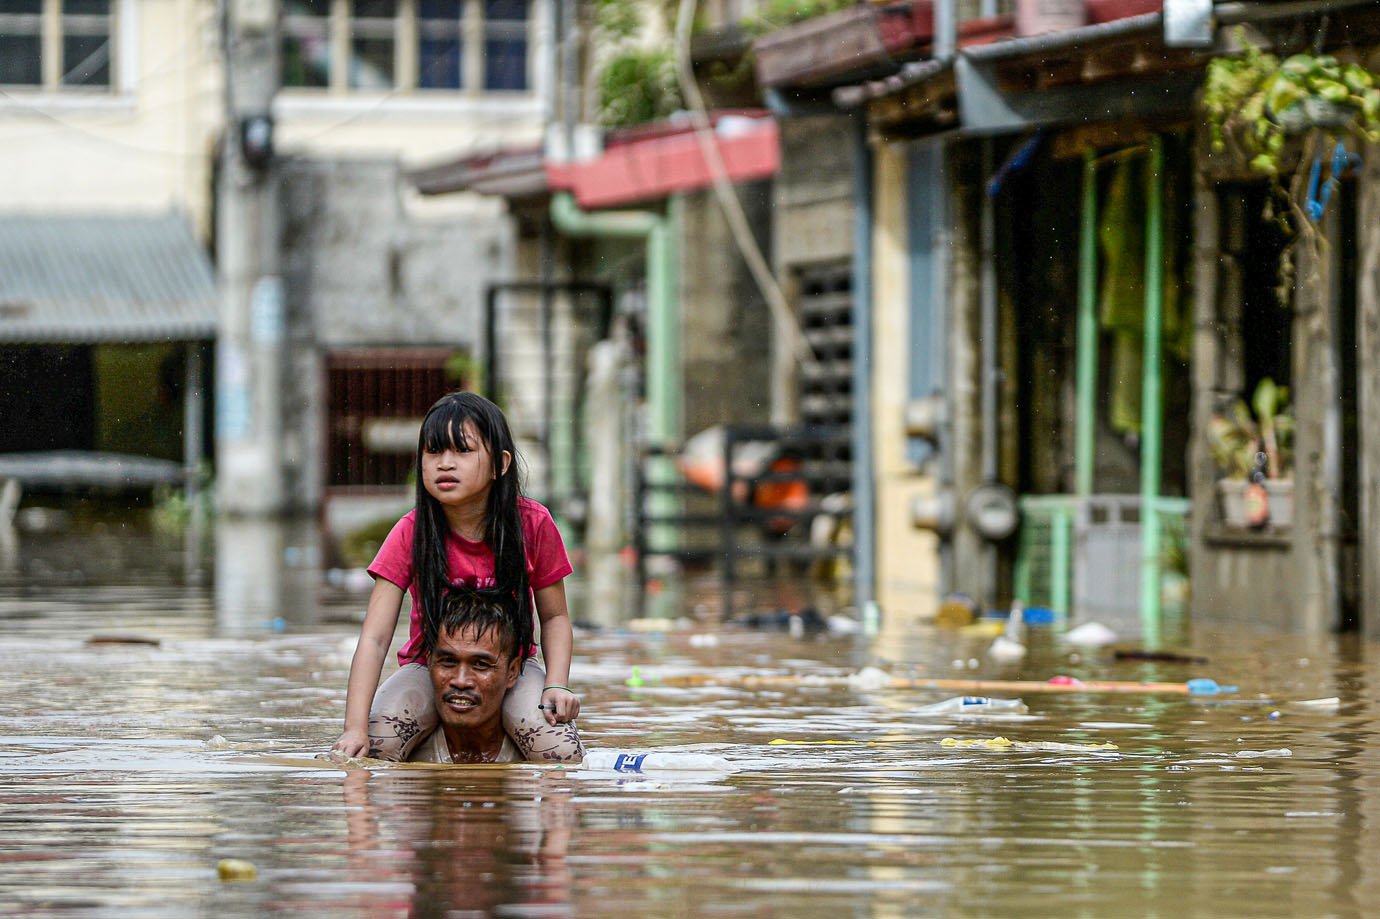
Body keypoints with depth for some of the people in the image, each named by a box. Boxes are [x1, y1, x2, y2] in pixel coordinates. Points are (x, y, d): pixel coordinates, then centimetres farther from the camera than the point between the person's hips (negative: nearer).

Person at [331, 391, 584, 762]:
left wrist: (557, 685, -18)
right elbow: (375, 638, -21)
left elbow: (554, 616, 0)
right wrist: (355, 727, -33)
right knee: (375, 747, -30)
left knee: (560, 752, -29)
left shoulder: (533, 525, -13)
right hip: (429, 664, 0)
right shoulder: (410, 534, -16)